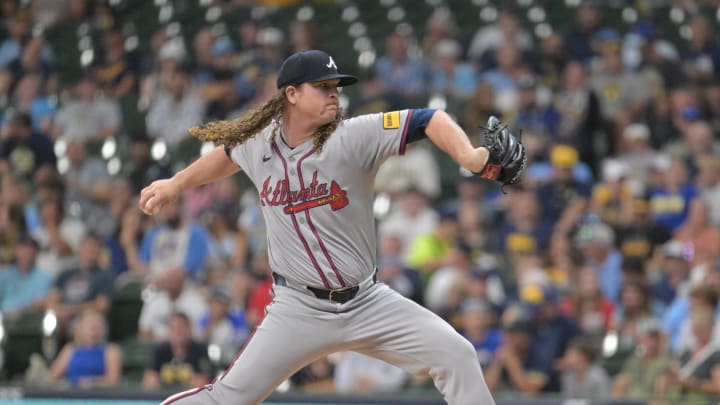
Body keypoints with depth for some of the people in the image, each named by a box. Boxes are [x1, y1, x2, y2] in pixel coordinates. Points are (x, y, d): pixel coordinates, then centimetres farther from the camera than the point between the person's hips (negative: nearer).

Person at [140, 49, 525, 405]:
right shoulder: (258, 142, -2)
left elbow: (428, 120, -20)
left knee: (456, 355, -12)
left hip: (367, 302, 0)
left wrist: (468, 156, -38)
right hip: (299, 308, 0)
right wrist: (175, 184, 32)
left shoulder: (353, 136, -13)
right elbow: (230, 153, 23)